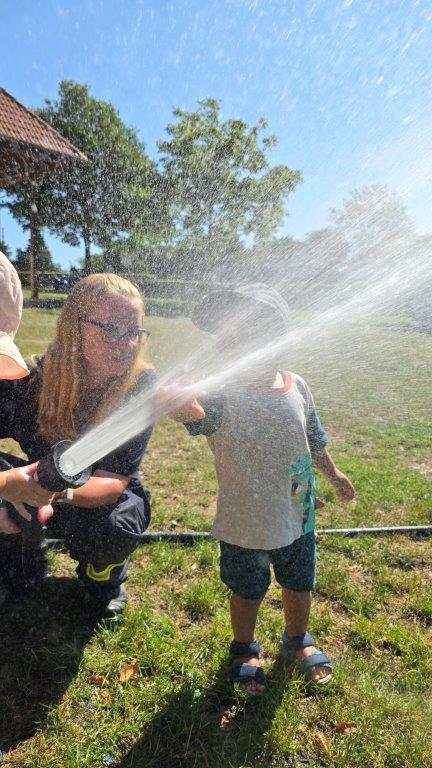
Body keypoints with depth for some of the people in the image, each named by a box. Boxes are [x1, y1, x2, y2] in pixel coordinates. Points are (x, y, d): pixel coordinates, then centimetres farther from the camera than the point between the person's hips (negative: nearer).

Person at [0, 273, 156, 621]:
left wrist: (63, 491, -50)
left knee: (114, 527, -33)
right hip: (43, 488, 2)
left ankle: (105, 578, 5)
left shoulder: (141, 386, -27)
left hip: (104, 497, -1)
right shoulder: (31, 379, -24)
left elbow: (114, 480, -29)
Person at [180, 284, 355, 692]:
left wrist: (333, 473, 21)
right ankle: (244, 649, 51)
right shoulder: (223, 393, -24)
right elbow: (198, 411, -48)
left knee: (299, 584, 25)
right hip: (245, 523, -3)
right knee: (246, 591, 20)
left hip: (298, 517, 4)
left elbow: (314, 437, 8)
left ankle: (298, 639, 56)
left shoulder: (296, 386, -9)